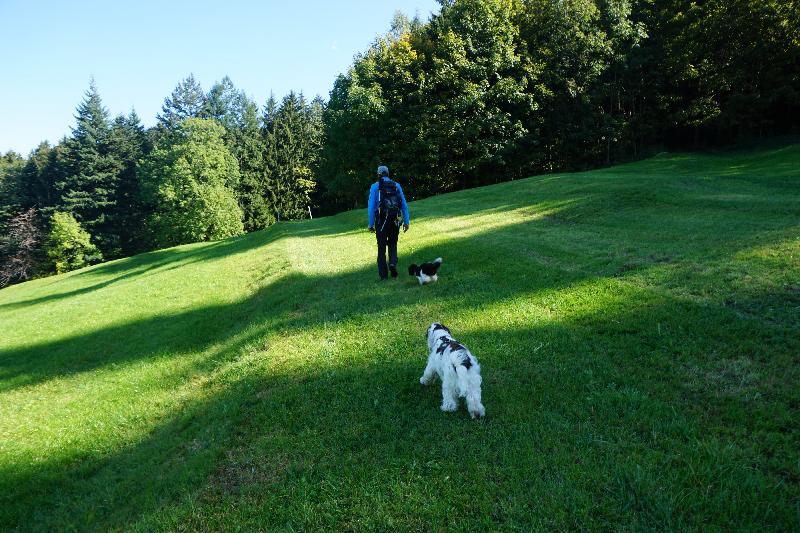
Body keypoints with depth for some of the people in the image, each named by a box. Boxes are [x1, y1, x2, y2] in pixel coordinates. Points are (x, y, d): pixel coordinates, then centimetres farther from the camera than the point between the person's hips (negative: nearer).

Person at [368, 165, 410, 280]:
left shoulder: (375, 186, 0)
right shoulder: (396, 186, 8)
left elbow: (371, 206, -5)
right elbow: (404, 205, 6)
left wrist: (371, 224, -2)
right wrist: (406, 221, 9)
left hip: (381, 220, -2)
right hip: (394, 220, 2)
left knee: (381, 248, 7)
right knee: (393, 244, 17)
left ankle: (383, 274, 7)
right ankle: (393, 263, -10)